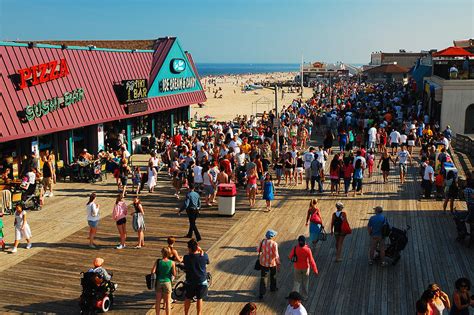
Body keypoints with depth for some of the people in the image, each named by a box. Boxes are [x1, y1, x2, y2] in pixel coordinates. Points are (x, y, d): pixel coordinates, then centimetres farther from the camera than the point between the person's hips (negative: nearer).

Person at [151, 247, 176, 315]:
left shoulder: (158, 261, -7)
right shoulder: (172, 263, -9)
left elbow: (152, 272, -11)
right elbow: (174, 274, -6)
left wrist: (157, 272, 9)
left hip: (159, 282, 1)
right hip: (167, 282, -1)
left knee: (158, 301, 15)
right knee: (167, 302, 9)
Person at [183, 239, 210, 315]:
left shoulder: (186, 257, -19)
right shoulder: (204, 256, -16)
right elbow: (207, 262, 5)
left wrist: (189, 252, -5)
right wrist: (201, 251, -3)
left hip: (190, 282, 0)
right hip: (202, 281, 0)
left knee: (187, 298, 20)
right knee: (199, 299, 16)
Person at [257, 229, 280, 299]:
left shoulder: (263, 241, -10)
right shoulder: (274, 244, -21)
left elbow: (258, 250, 2)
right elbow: (276, 255, -19)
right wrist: (278, 263, -7)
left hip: (263, 262, 2)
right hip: (272, 262, -2)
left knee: (263, 277, 8)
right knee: (273, 275, 25)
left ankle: (261, 293, 4)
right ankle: (273, 288, 44)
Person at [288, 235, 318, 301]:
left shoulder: (295, 249, -18)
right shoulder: (307, 250, -24)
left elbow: (290, 257, -2)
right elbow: (311, 261, -20)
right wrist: (315, 270, -12)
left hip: (297, 268, 1)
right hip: (305, 268, -1)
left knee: (296, 282, 15)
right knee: (305, 283, 18)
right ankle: (304, 297, 29)